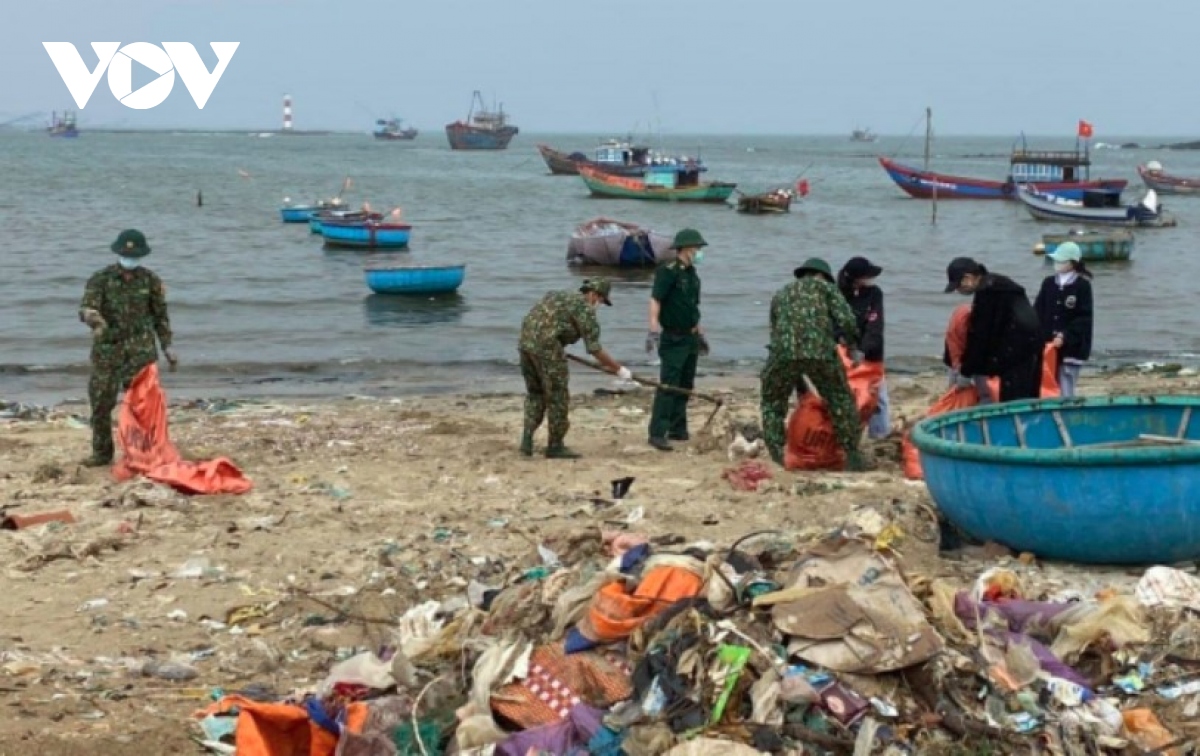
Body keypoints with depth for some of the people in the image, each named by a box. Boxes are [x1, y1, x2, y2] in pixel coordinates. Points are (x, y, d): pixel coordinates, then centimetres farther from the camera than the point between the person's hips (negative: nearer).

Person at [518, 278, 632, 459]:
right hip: (547, 348, -8)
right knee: (558, 397, 4)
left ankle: (527, 438, 10)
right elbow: (594, 348, -3)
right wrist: (618, 369, 5)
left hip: (525, 342, 8)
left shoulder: (557, 296, 25)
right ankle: (555, 446, 10)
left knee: (535, 393, 19)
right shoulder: (585, 308, 0)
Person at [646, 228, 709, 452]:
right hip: (673, 339, -9)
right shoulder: (668, 272, -13)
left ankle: (678, 430, 24)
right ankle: (657, 433, -14)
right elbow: (655, 301, -22)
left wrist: (700, 334, 27)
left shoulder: (692, 274, 14)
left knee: (685, 387, 14)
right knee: (668, 386, -13)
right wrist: (654, 329, -32)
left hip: (690, 338, 9)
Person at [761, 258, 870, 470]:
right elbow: (846, 320, 6)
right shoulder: (824, 286, 24)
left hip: (783, 352, 2)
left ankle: (775, 459, 12)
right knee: (841, 402, 17)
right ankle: (853, 457, 18)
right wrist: (852, 344, 27)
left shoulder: (779, 295, 35)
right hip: (820, 351, -2)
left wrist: (800, 386, 39)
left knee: (773, 405, 21)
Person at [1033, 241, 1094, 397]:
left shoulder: (1082, 286, -6)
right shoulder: (1048, 283, 8)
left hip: (1071, 348, -4)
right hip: (1047, 346, 4)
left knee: (1065, 393, -4)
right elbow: (1038, 312, 8)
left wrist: (1065, 336, -20)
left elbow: (1084, 318, -10)